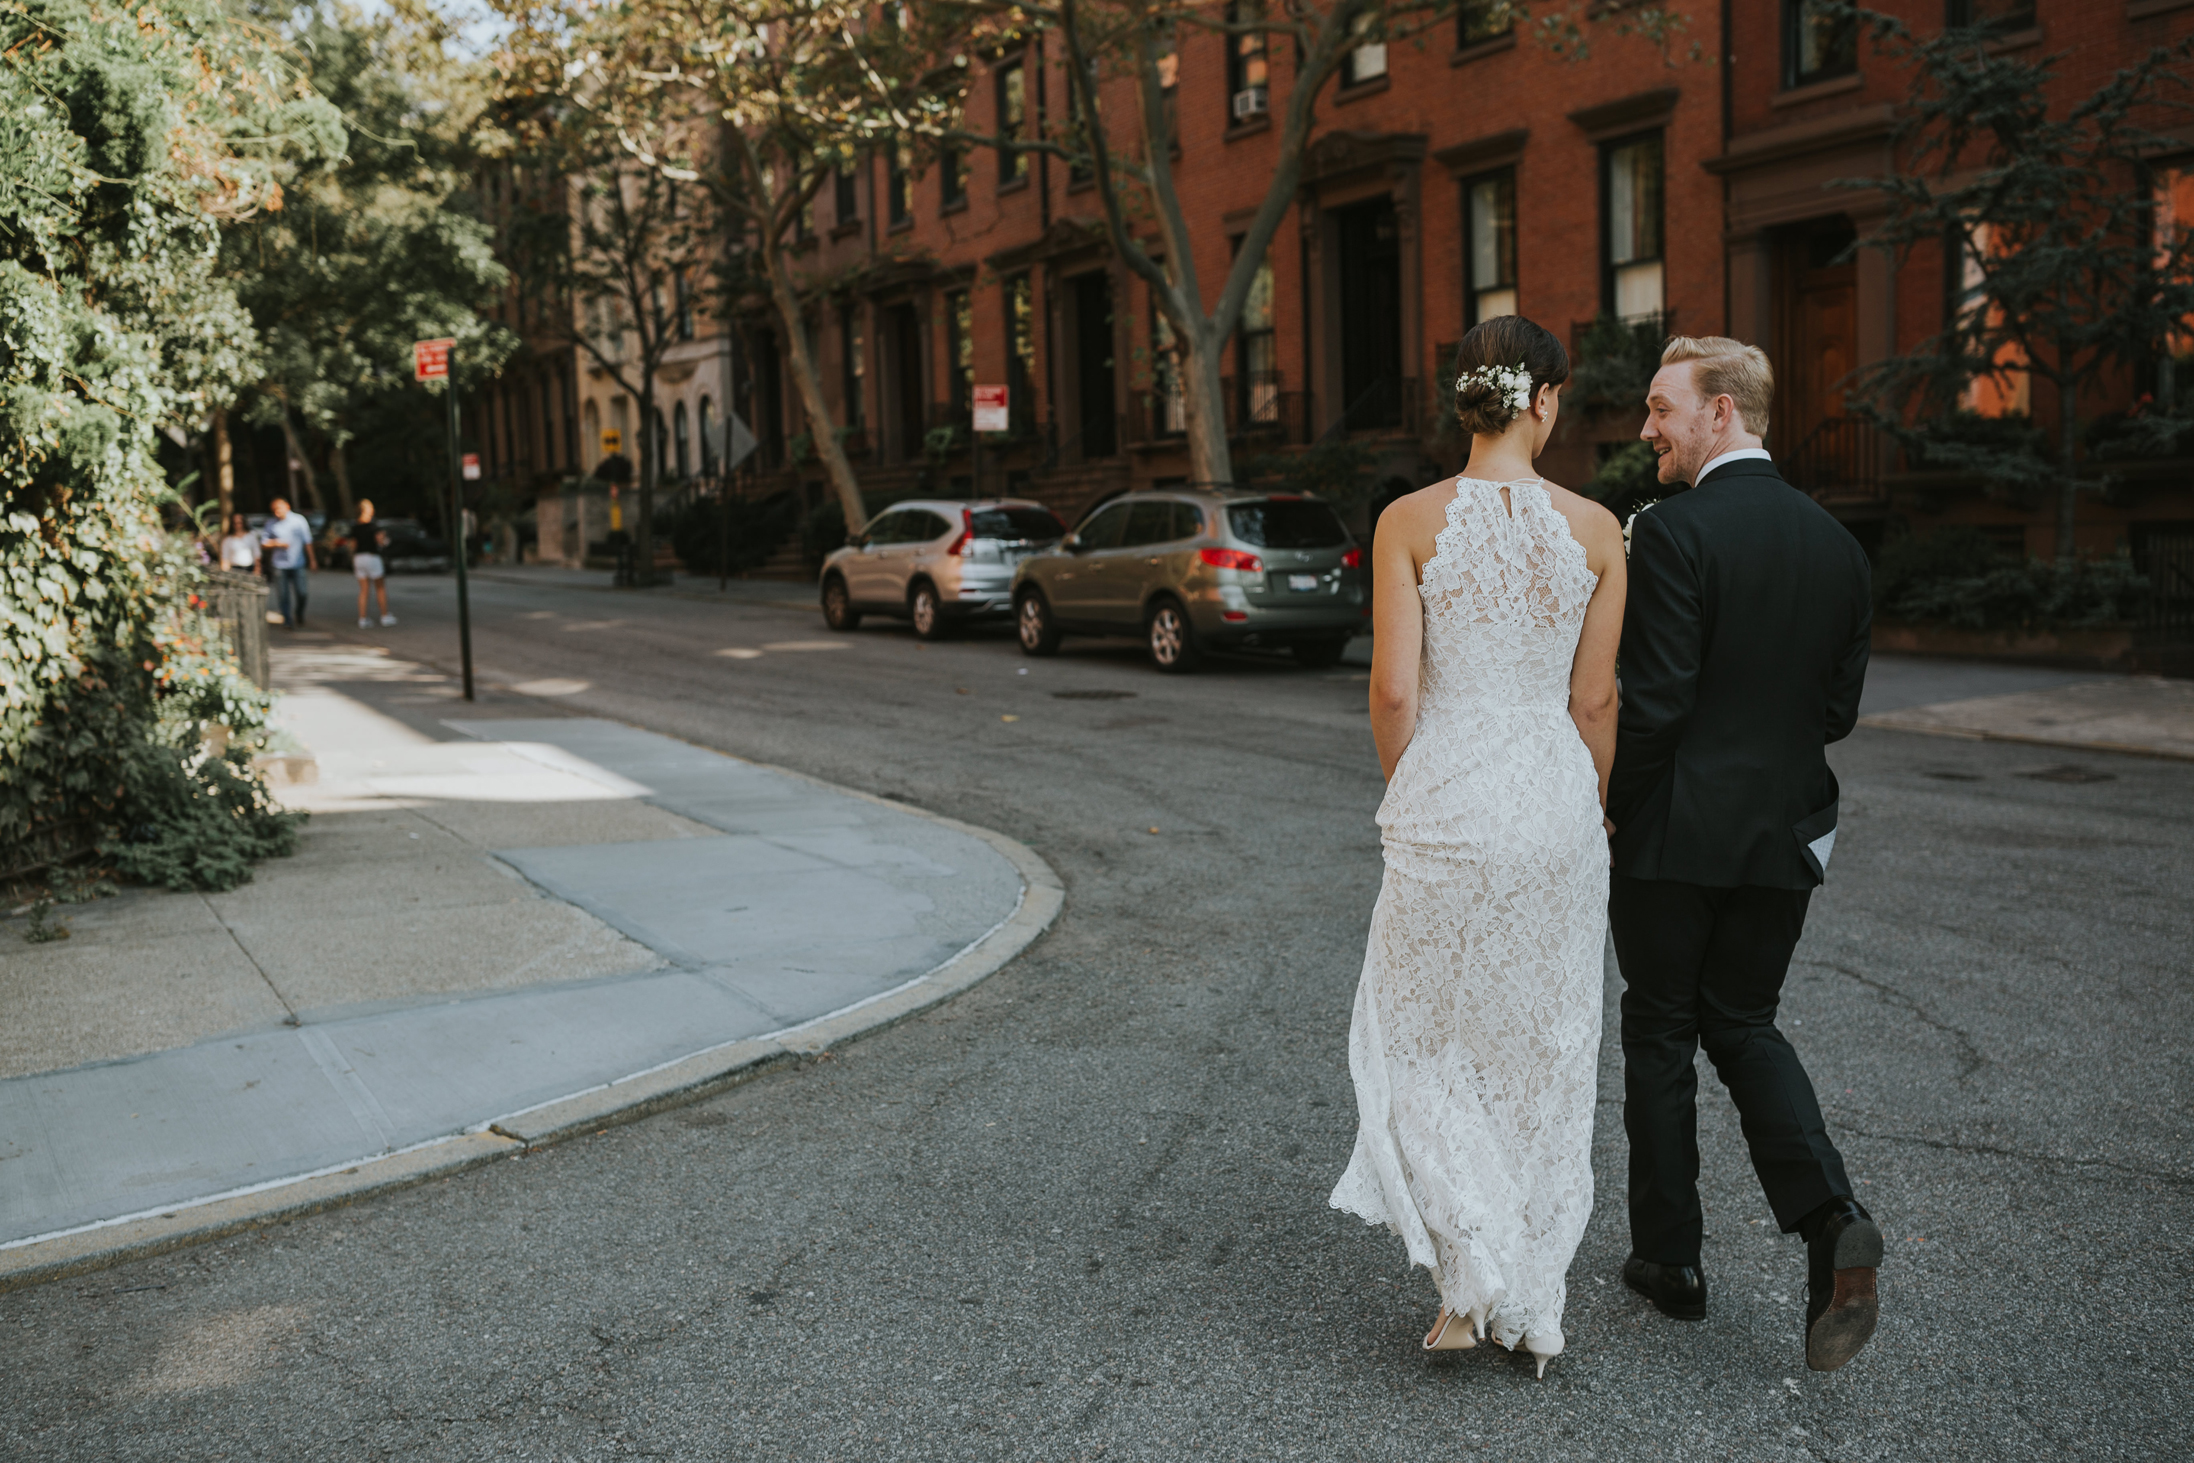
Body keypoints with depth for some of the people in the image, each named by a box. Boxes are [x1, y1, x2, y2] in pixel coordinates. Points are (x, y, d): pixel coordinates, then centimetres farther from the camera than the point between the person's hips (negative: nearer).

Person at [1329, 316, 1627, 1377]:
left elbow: (1393, 692, -8)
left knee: (1422, 1041, 15)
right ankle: (1533, 1305, 26)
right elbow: (1595, 701, 2)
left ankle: (1468, 1279, 5)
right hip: (1555, 798, 2)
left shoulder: (1409, 522, -6)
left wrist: (1411, 801, 8)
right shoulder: (1594, 529, -2)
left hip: (1444, 799, -2)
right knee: (1542, 1052, 15)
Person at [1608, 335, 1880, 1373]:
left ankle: (1669, 1258, 20)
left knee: (1659, 1036, 9)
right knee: (1744, 1024, 18)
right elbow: (1840, 703, 8)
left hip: (1676, 831, -6)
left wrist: (1610, 810, -4)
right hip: (1787, 833, 6)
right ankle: (1829, 1217, -2)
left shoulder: (1672, 532, -15)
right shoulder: (1836, 542, 5)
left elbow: (1653, 700, -19)